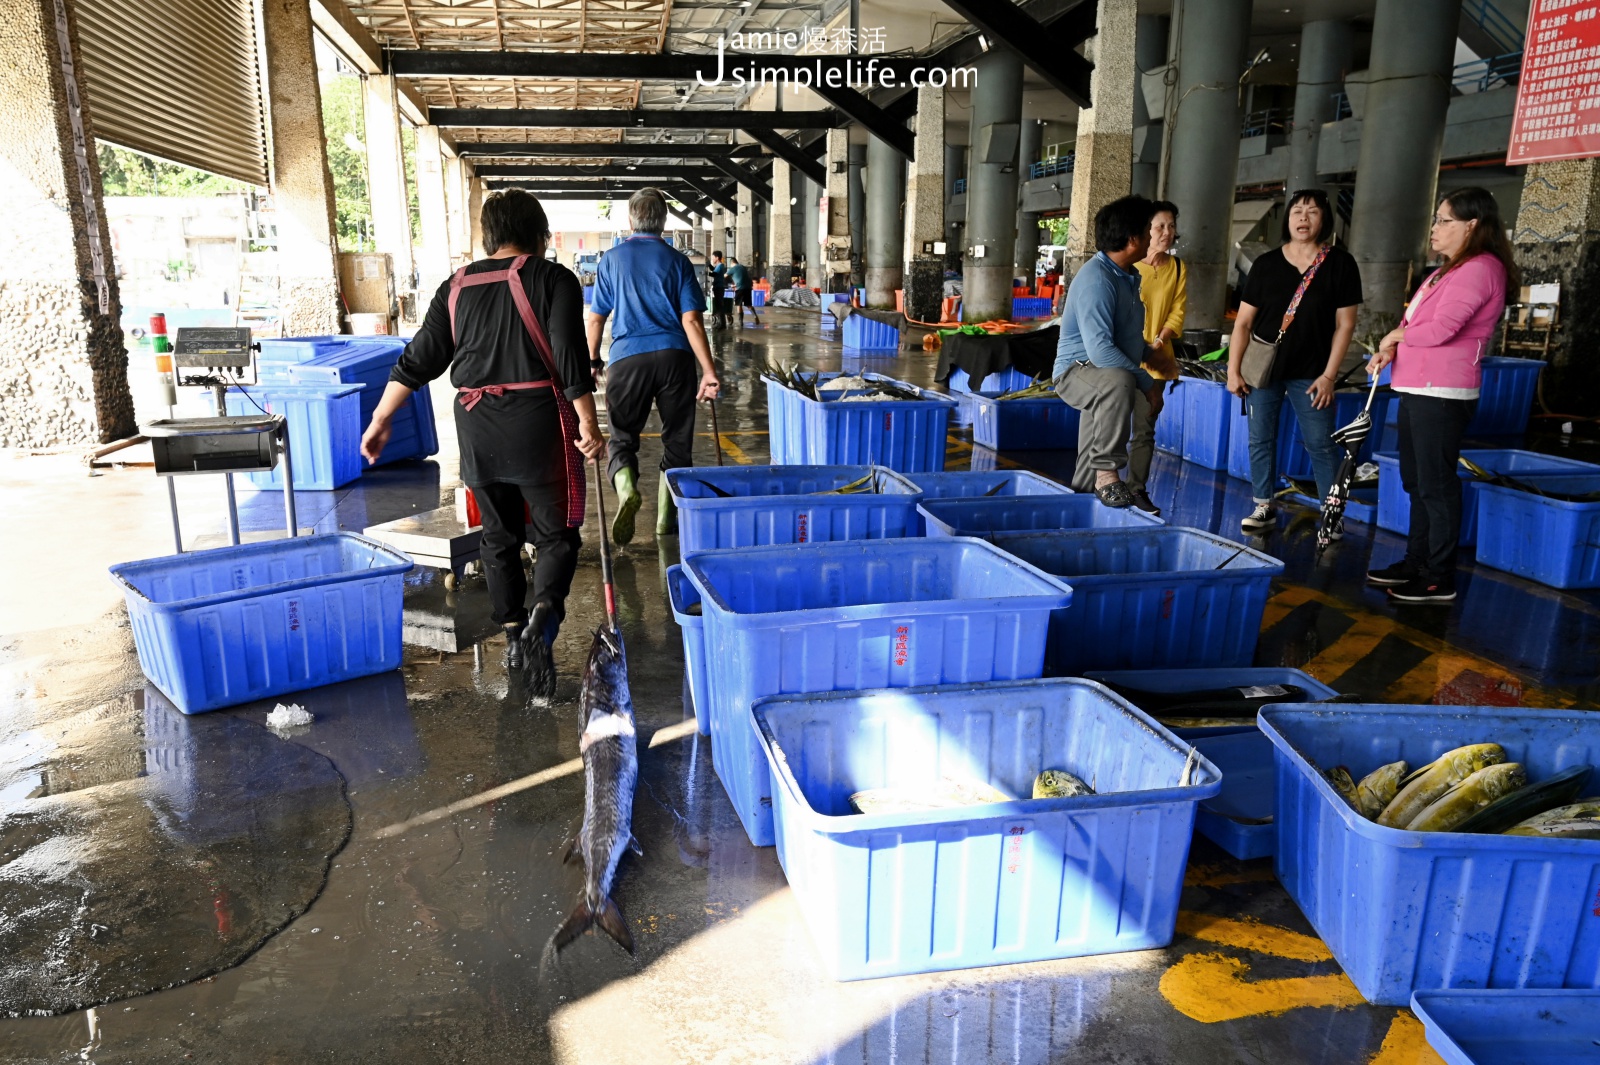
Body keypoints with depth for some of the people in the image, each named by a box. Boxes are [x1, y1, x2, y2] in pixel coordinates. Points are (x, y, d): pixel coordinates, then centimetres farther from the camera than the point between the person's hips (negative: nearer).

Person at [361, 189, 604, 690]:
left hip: (477, 428, 4)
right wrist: (588, 424, -13)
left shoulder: (457, 287, 10)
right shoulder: (552, 279, -3)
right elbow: (570, 358, -14)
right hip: (539, 423, -4)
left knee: (499, 537, 15)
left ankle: (514, 637, 20)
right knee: (557, 534, 5)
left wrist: (381, 419, 15)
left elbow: (418, 360, 9)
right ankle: (542, 617, -18)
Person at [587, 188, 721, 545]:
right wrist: (709, 372, -5)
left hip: (627, 358, 0)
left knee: (623, 438, 9)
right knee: (676, 441, 12)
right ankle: (666, 521, 16)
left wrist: (593, 361, 25)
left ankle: (627, 490, -22)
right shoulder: (677, 260, 5)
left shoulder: (613, 259, 8)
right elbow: (691, 319, -4)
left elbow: (596, 318, 10)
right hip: (674, 356, 0)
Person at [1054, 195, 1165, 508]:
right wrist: (1146, 382, -27)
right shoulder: (1096, 279, -22)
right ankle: (1106, 471, -30)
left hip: (1109, 372, 11)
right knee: (1119, 382, -38)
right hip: (1078, 370, -11)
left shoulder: (1128, 277, 10)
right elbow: (1100, 350, -31)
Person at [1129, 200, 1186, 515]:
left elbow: (1177, 312, 2)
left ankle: (1137, 487, 13)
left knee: (1145, 427, 5)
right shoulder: (1128, 264, -4)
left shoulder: (1177, 268, 5)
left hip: (1156, 359, 3)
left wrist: (1157, 342, -13)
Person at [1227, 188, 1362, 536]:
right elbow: (1243, 322, 4)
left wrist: (1328, 375, -7)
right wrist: (1233, 370, -2)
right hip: (1262, 369, 2)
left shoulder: (1340, 264, -1)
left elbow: (1345, 324, -1)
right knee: (1260, 439, 6)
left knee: (1321, 444, -2)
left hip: (1310, 373, -2)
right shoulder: (1266, 264, 3)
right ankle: (1264, 507, 19)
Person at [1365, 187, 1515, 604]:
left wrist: (1397, 335, -4)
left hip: (1441, 394, -11)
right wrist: (1392, 349, 3)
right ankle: (1415, 564, 26)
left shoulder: (1480, 268, -13)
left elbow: (1442, 328, -23)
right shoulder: (1452, 269, 21)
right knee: (1417, 481, 16)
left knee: (1436, 485, -5)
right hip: (1419, 390, 11)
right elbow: (1419, 324, 22)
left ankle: (1440, 580, 2)